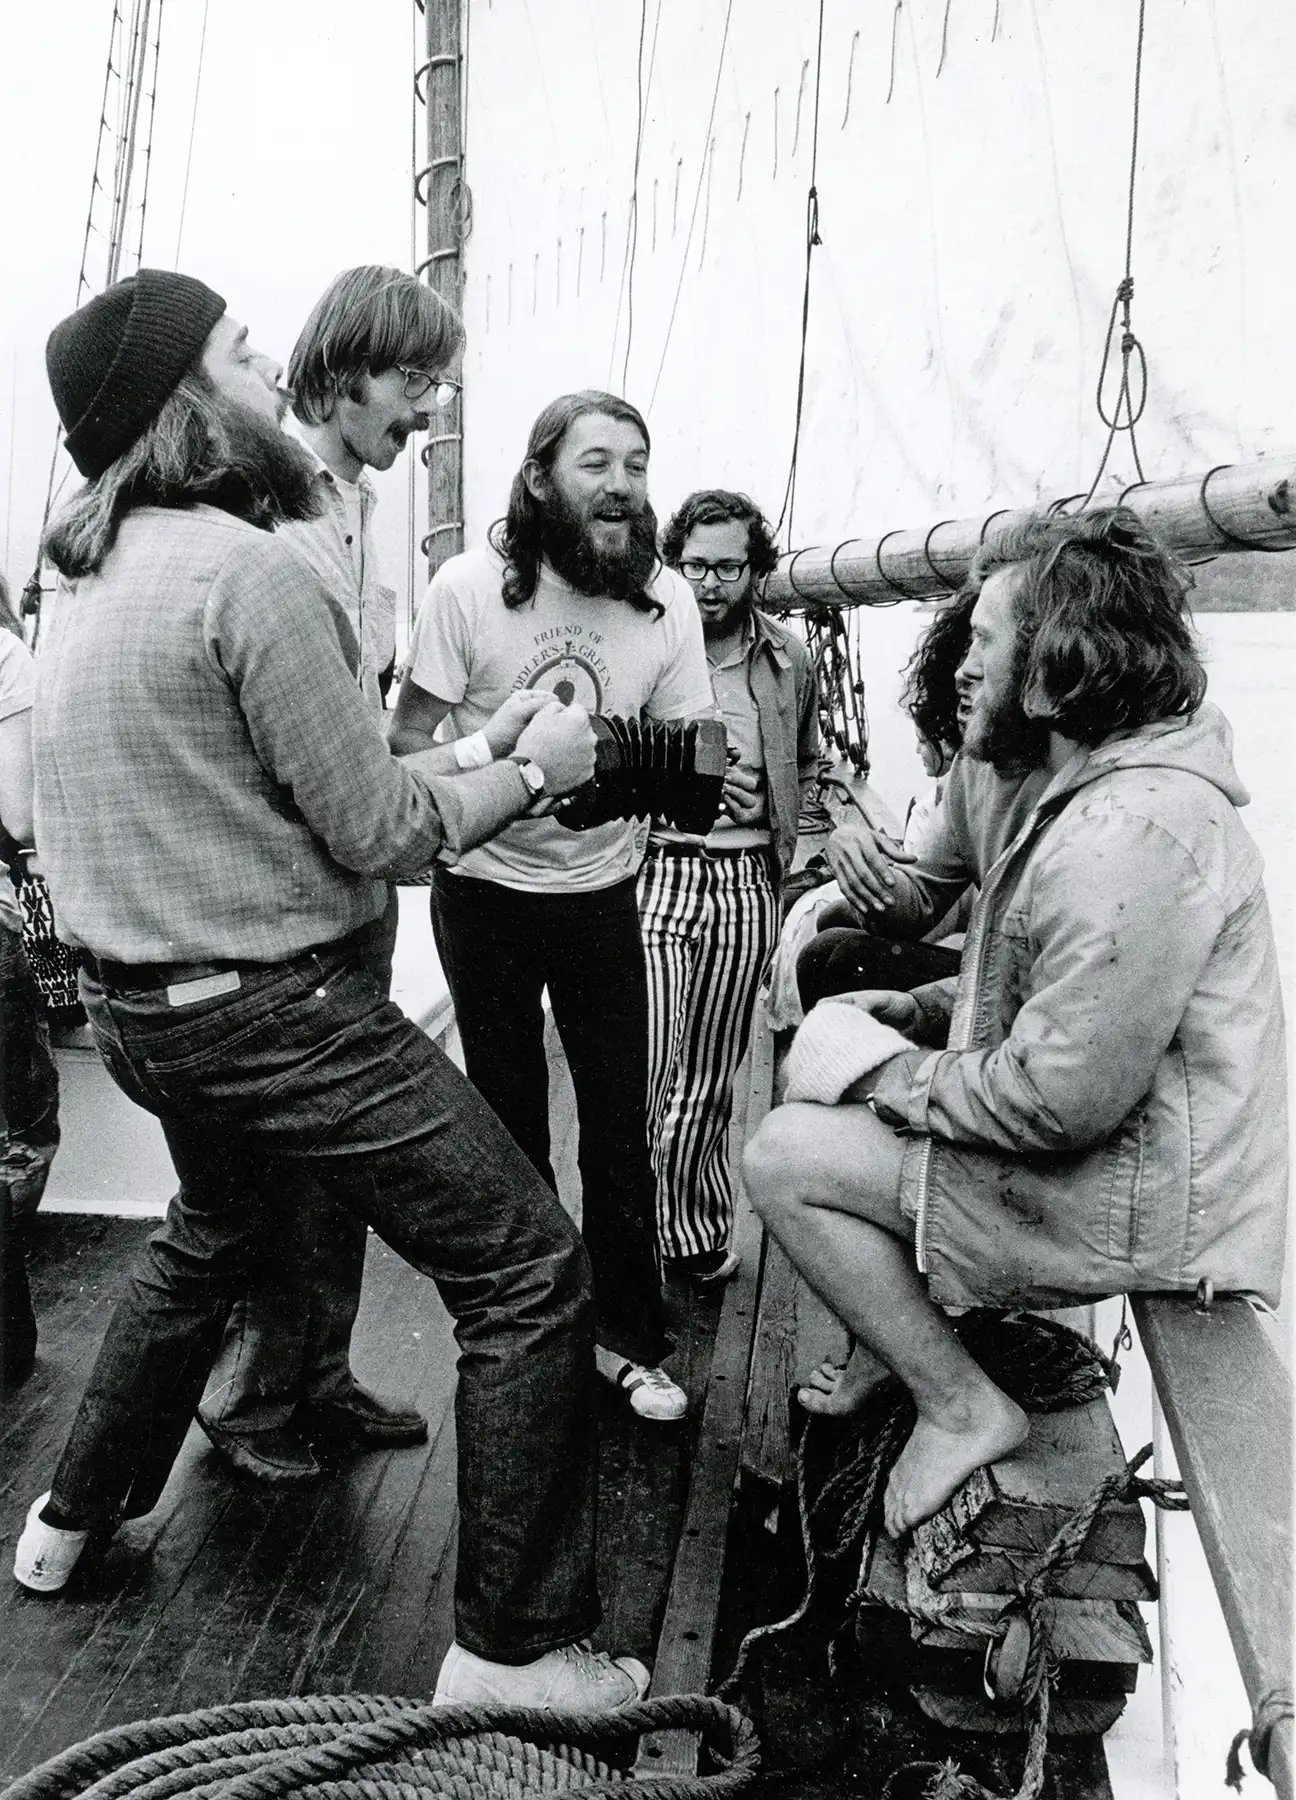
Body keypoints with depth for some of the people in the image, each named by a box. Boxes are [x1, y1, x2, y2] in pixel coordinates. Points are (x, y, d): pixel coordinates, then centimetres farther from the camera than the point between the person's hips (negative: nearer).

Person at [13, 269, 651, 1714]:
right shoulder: (248, 569, -18)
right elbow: (376, 830, -18)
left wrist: (470, 746, 14)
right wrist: (532, 770, -1)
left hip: (136, 1001, 10)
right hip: (270, 1010, -9)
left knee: (212, 1229, 35)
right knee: (528, 1272, 0)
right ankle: (514, 1648, 9)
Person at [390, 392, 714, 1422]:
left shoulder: (668, 598, -6)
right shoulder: (471, 586, -15)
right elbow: (409, 745, -12)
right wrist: (506, 758, -32)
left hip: (603, 890, 2)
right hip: (487, 888, -1)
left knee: (620, 1122, 5)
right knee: (511, 1118, 13)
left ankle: (628, 1336, 24)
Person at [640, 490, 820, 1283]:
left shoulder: (789, 660, 9)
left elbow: (808, 767, 23)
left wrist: (785, 845, 10)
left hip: (747, 883, 3)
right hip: (656, 873, -2)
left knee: (712, 1078, 11)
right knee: (646, 1074, -8)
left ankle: (701, 1230, 27)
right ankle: (662, 1232, 11)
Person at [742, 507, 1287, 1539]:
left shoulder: (1133, 829, -27)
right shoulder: (1105, 789, 10)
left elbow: (1063, 1098, -29)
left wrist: (902, 1083, -14)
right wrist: (920, 1011, 6)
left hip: (1136, 1209, -11)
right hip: (1104, 1150, 11)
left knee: (786, 1158, -11)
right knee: (835, 1035, 15)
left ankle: (961, 1408, 3)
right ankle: (894, 1350, 25)